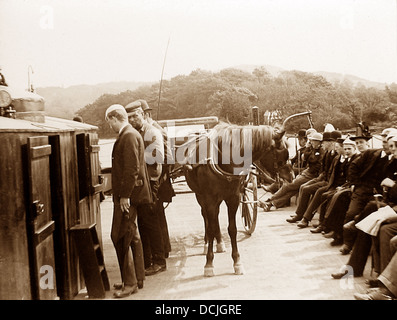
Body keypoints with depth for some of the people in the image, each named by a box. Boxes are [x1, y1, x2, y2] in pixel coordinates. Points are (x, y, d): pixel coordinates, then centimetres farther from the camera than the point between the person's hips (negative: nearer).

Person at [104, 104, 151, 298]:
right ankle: (137, 279, 25)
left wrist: (125, 195, -22)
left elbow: (132, 168, -23)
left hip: (128, 195, -11)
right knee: (132, 236, 15)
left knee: (120, 236, -7)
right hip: (129, 193, 11)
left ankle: (130, 282, 1)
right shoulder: (130, 134, 16)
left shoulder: (128, 136, -16)